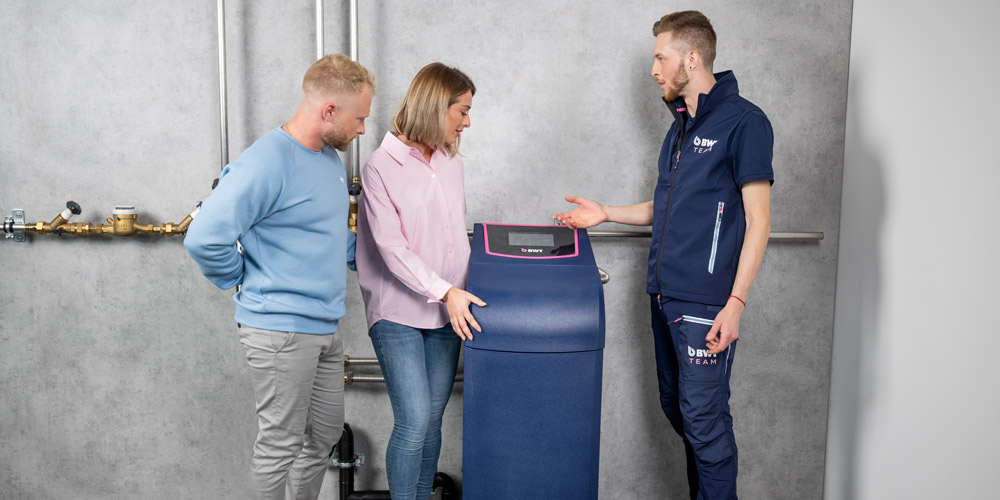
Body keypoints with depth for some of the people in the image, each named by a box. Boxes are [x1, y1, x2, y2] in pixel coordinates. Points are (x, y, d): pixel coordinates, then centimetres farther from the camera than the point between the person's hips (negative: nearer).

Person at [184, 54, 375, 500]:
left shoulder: (330, 157, 10)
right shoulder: (266, 164, -20)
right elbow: (204, 239, -26)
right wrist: (250, 280, -13)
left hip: (324, 327, 9)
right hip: (280, 330, -9)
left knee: (325, 434, 20)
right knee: (281, 443, 7)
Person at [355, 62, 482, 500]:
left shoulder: (452, 162, 10)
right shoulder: (382, 166, -9)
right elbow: (392, 248, -15)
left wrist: (466, 290, 8)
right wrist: (445, 291, -22)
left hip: (447, 313, 6)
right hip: (399, 312, -6)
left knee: (432, 420, 10)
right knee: (414, 420, -9)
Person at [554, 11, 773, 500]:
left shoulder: (744, 121, -10)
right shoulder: (681, 125, 16)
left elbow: (757, 221, -13)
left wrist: (735, 302, -20)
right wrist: (607, 213, 11)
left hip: (705, 302, -8)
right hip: (664, 294, 9)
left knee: (704, 419, -3)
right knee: (675, 406, 17)